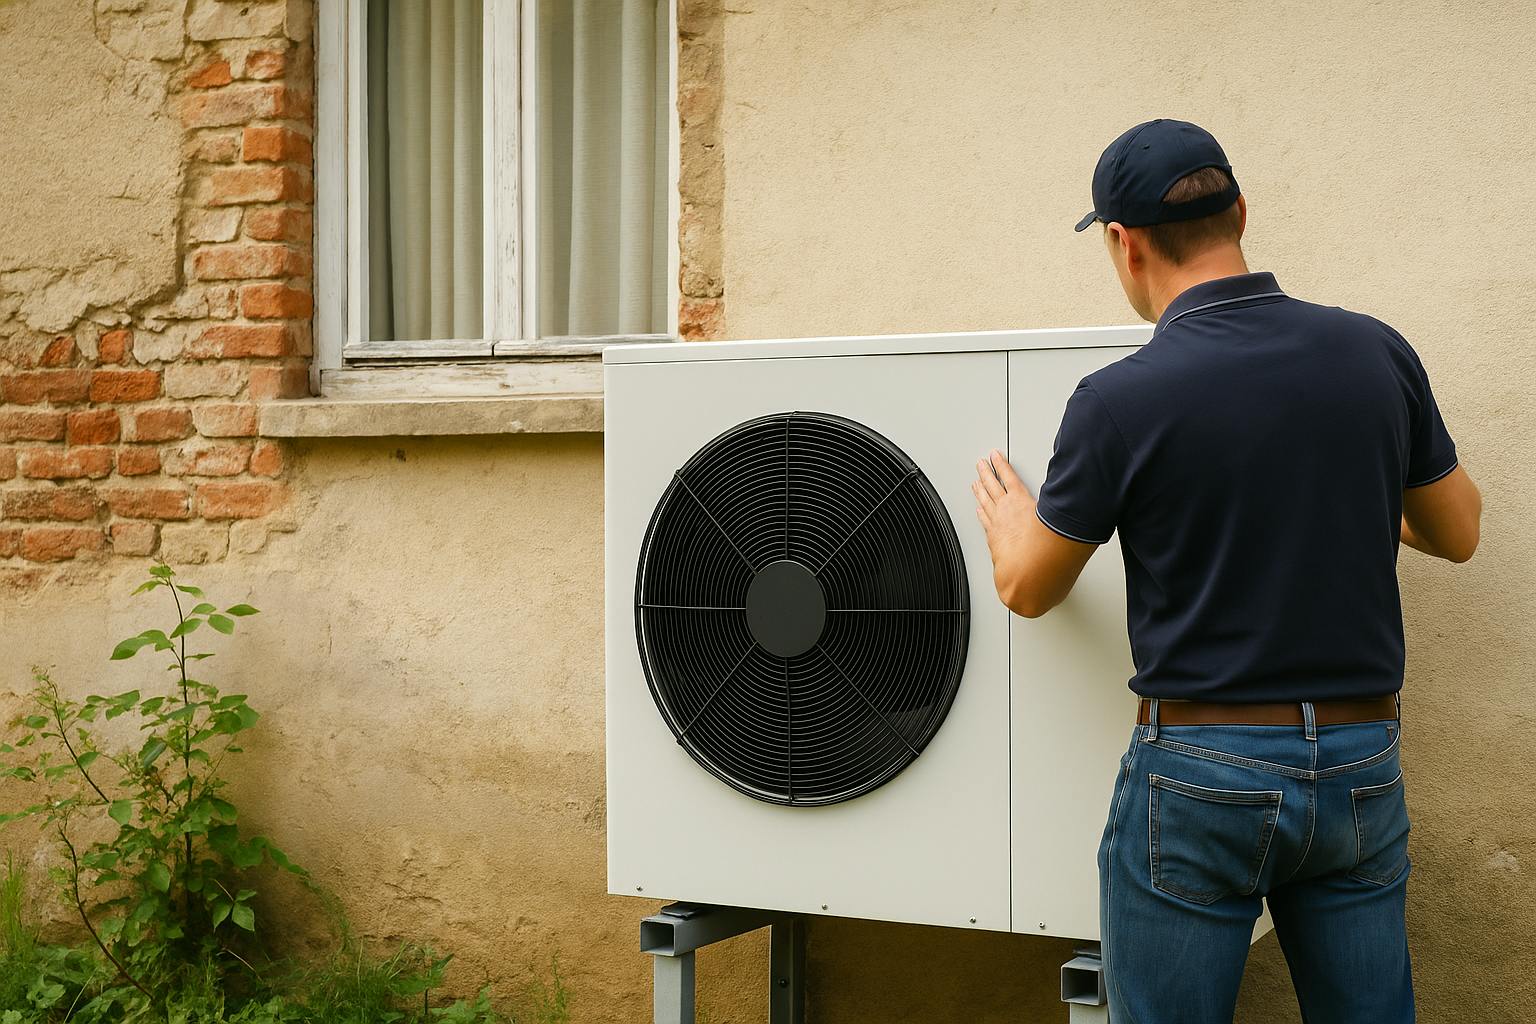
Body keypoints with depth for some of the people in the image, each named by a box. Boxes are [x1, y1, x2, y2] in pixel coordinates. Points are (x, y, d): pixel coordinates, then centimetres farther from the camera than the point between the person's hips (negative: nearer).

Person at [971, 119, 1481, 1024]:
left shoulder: (1120, 401, -14)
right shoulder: (1378, 355, -3)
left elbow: (1029, 590, 1)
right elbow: (1456, 532, 12)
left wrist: (1007, 520, 24)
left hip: (1199, 772, -4)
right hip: (1361, 765, 4)